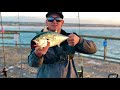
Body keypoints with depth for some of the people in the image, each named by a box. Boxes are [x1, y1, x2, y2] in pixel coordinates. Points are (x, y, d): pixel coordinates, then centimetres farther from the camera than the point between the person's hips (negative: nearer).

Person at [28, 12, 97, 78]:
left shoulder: (69, 38, -4)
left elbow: (93, 49, -13)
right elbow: (33, 63, -23)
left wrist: (79, 40, -32)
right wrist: (38, 55, -45)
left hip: (69, 75, 2)